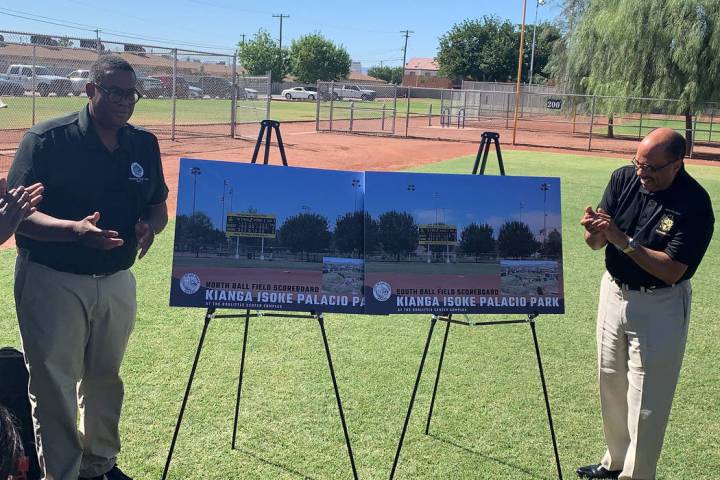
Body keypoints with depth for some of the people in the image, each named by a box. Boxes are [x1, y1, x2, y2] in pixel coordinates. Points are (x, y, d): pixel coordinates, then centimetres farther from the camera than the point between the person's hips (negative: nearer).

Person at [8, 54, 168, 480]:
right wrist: (74, 230, -32)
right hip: (52, 280, -5)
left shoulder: (145, 144, 4)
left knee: (105, 379, 17)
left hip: (117, 281, 5)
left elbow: (159, 205, 12)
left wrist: (150, 227, -12)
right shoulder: (47, 139, -12)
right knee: (53, 385, 0)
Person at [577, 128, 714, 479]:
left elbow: (672, 270, -25)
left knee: (646, 400, 0)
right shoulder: (624, 179, -7)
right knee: (611, 384, 17)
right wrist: (595, 231, -28)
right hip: (614, 292, 6)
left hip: (660, 306, -6)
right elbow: (596, 244, -5)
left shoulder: (694, 204, -21)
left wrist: (625, 242, -33)